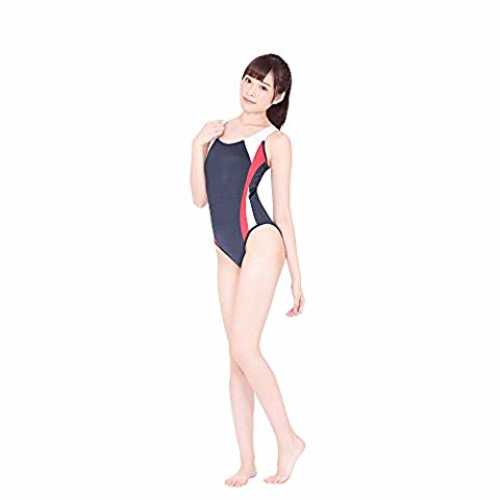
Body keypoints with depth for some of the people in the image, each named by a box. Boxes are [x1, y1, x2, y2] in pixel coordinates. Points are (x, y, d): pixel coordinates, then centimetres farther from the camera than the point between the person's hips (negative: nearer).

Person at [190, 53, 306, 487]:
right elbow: (200, 198, 12)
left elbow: (283, 212, 2)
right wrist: (198, 145, 2)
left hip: (261, 244, -6)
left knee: (243, 349, -14)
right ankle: (247, 461, 10)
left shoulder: (275, 141, 1)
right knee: (238, 355, 6)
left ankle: (288, 439, 1)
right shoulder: (220, 131, 16)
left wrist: (296, 275, 0)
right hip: (227, 251, 6)